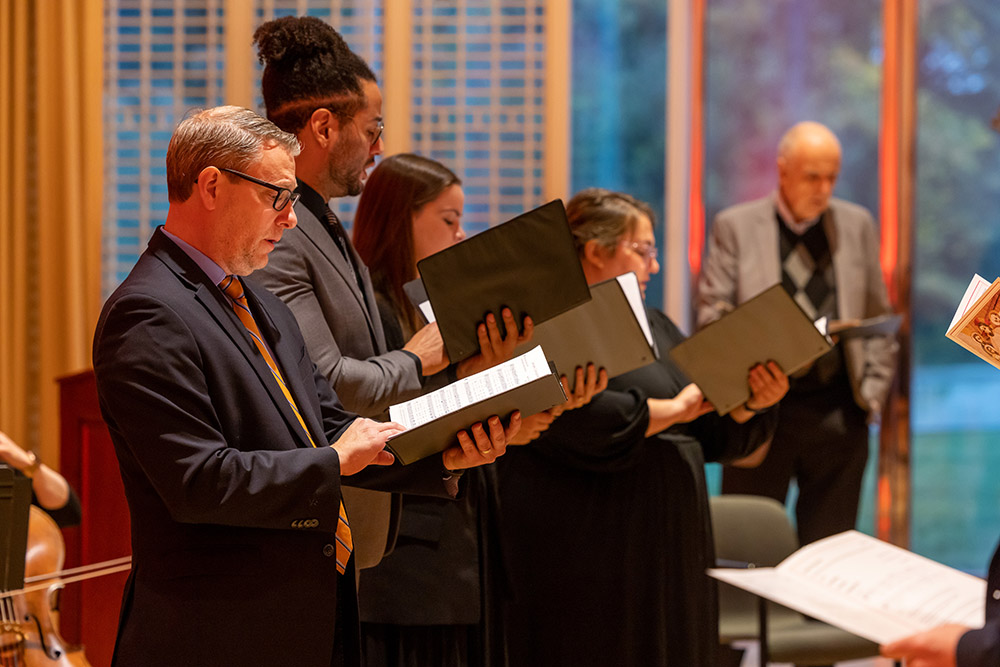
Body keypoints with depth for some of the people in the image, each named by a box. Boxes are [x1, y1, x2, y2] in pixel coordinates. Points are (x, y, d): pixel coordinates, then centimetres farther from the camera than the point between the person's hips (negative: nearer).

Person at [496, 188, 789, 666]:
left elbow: (713, 434, 16)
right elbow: (577, 420, -26)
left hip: (665, 551, 8)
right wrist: (673, 408, -17)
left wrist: (749, 405, -5)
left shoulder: (654, 327, 19)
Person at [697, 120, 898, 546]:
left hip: (838, 414, 2)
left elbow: (879, 319, 13)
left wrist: (874, 392, 4)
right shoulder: (735, 226, 4)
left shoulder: (857, 225, 12)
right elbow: (713, 316, 0)